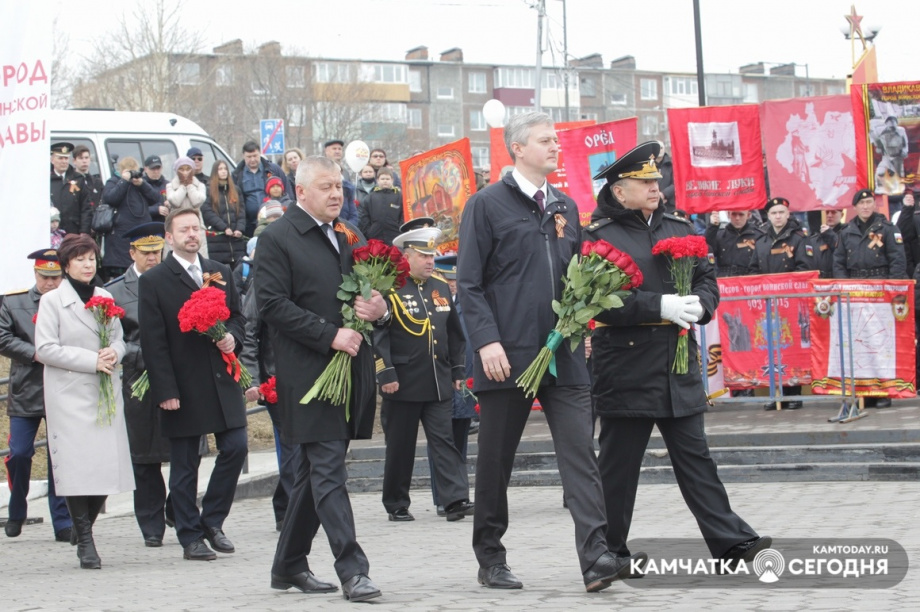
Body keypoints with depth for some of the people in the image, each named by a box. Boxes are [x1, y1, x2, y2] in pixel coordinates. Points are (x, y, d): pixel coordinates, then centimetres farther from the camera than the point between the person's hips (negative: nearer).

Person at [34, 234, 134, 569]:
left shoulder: (105, 297, 14)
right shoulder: (52, 301, -1)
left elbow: (119, 338, 19)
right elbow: (45, 349, -8)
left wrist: (114, 352, -6)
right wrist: (92, 361, -14)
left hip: (107, 391, 5)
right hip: (70, 395, -5)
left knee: (108, 464, 0)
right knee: (77, 466, -8)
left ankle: (83, 527, 21)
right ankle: (85, 541, -1)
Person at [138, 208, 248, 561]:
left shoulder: (220, 273, 13)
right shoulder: (153, 281, -3)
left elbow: (237, 315, 19)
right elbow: (153, 342, -7)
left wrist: (232, 337, -5)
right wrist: (165, 391, -13)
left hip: (222, 379, 4)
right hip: (182, 387, -4)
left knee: (235, 447, -2)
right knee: (184, 465, 2)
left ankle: (212, 521, 15)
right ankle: (191, 538, 10)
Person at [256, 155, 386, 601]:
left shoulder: (350, 237, 18)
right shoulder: (277, 239, -4)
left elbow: (374, 291, 25)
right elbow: (273, 304, -12)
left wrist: (381, 308, -1)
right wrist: (330, 335, -18)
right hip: (309, 374, -7)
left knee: (316, 470, 13)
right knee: (328, 470, -10)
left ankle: (289, 565, 23)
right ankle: (351, 570, -11)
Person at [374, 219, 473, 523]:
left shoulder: (441, 287, 12)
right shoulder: (389, 289, -7)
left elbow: (454, 333, 19)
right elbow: (378, 335, -11)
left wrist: (458, 370, 15)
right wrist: (385, 374, -16)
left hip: (439, 384, 5)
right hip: (403, 384, -5)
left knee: (444, 441, -1)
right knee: (400, 446, 4)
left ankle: (456, 500, -6)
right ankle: (396, 506, 14)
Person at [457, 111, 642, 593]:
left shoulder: (565, 208, 16)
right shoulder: (487, 205, -1)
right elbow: (469, 283, -6)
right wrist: (487, 340, -16)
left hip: (564, 355, 4)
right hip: (507, 355, -4)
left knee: (579, 453, -7)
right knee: (495, 462, 6)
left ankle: (595, 557, -14)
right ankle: (490, 560, 18)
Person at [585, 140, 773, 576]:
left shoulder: (679, 229, 13)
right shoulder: (600, 236, -4)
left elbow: (707, 279, 14)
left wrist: (698, 306, -9)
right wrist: (660, 306, -21)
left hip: (678, 366, 5)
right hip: (626, 369, -5)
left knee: (695, 457, 4)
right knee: (618, 463, 3)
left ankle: (731, 542, 1)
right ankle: (610, 551, 13)